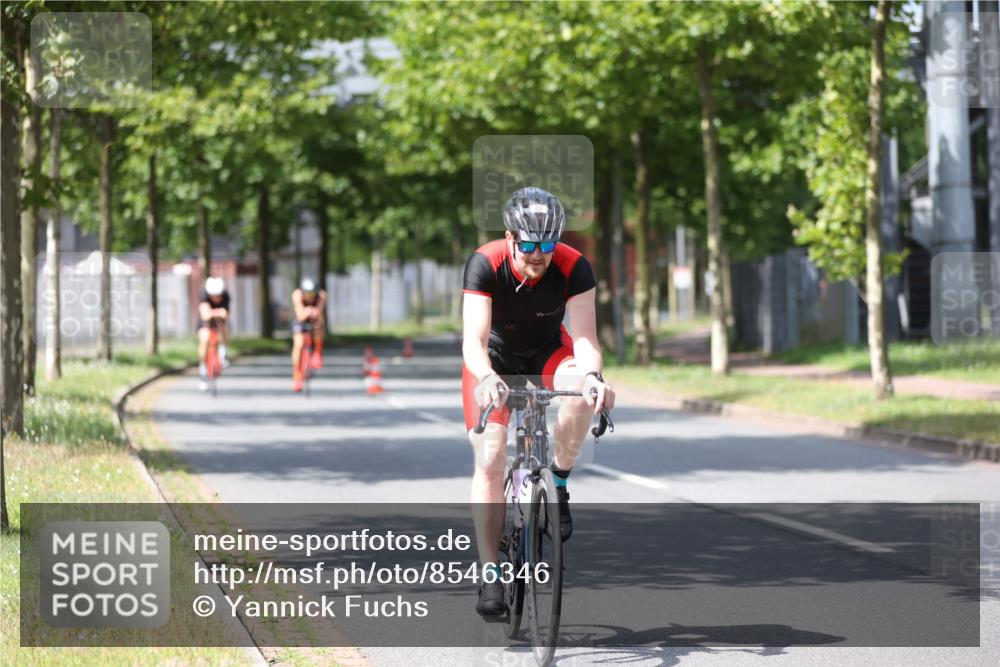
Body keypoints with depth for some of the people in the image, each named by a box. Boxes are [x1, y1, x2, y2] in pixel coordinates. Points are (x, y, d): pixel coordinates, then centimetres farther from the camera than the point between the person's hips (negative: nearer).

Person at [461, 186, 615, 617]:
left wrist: (593, 375, -55)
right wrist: (486, 378, -59)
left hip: (548, 353, 1)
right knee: (489, 459, -14)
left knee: (583, 393, -34)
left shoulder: (573, 267, -27)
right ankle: (490, 575, -8)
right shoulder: (485, 265, -30)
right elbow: (473, 339, -38)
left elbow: (584, 337, -33)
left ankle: (558, 483, -10)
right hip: (495, 358, -1)